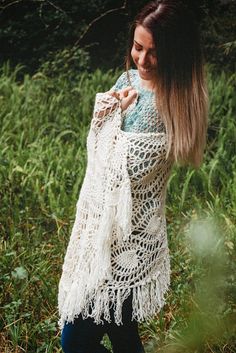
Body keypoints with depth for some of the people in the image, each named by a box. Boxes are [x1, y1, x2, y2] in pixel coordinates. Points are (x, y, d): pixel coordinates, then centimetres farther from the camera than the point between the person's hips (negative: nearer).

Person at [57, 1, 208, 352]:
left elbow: (130, 170, -18)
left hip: (130, 234, -7)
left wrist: (114, 115, -10)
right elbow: (97, 150, 12)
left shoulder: (173, 104, -18)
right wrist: (106, 110, -6)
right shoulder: (129, 79, 4)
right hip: (104, 221, 7)